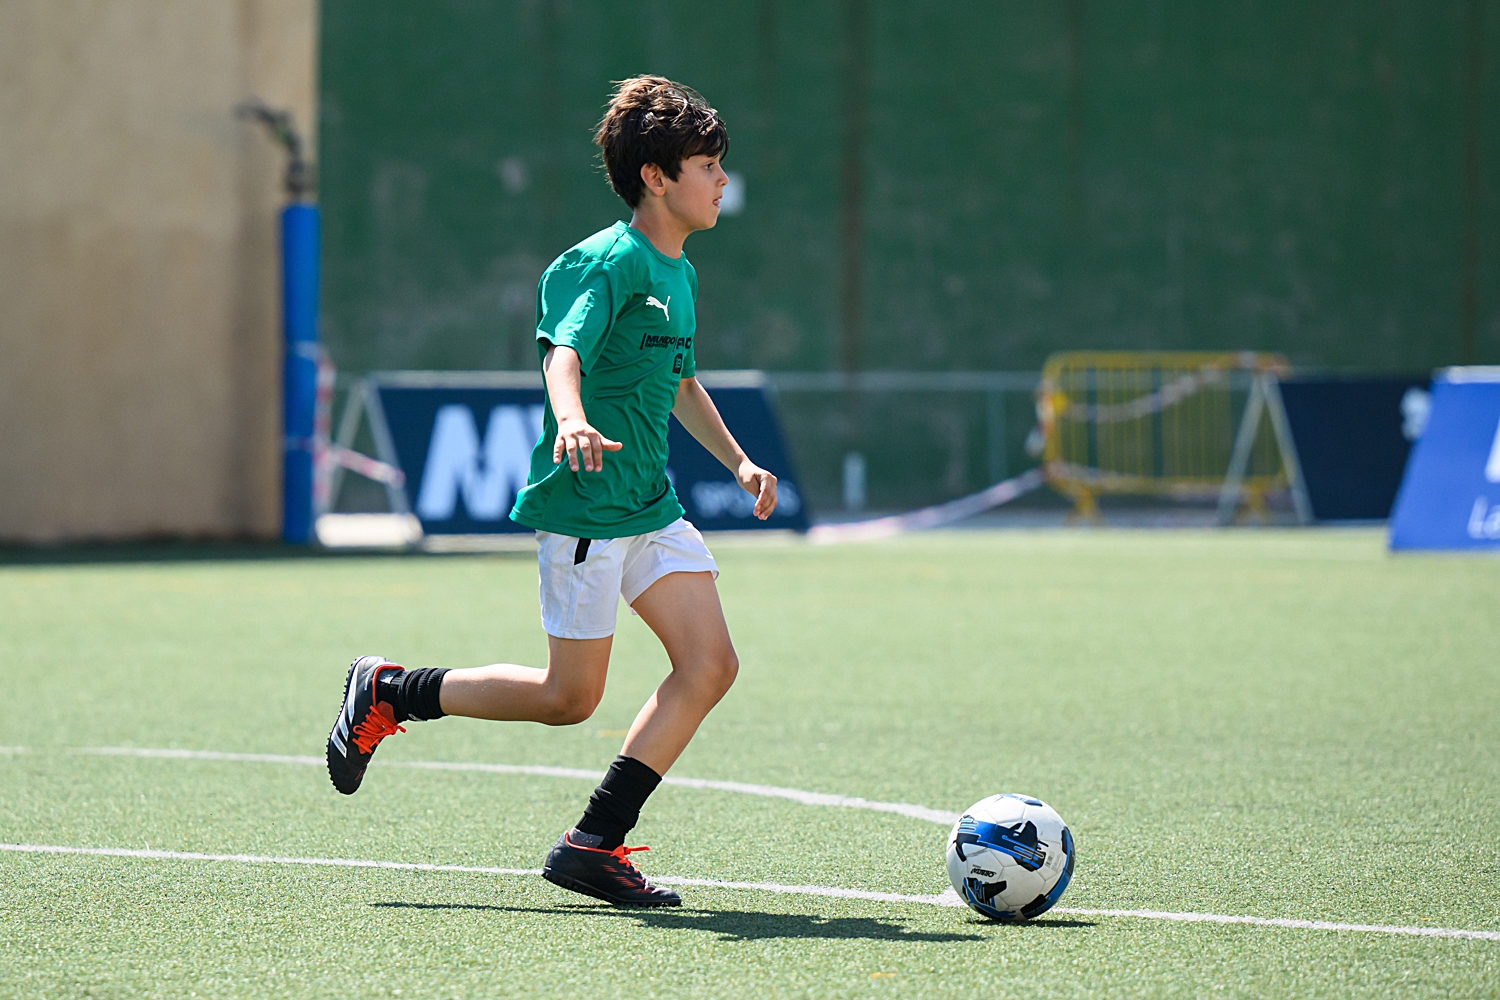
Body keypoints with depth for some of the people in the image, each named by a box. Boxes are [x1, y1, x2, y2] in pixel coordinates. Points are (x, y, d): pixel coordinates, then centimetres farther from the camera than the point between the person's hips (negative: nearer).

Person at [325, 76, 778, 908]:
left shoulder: (680, 276, 16)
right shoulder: (608, 263, -13)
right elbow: (564, 350, -30)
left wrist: (738, 462, 31)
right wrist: (572, 421, -49)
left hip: (651, 505, 9)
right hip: (582, 503, -9)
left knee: (709, 664, -7)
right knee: (569, 698, -4)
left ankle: (594, 843, -4)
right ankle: (387, 694, 16)